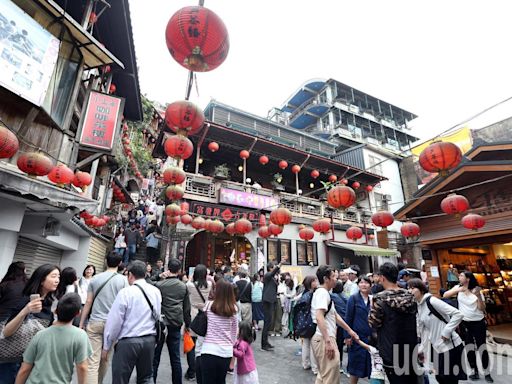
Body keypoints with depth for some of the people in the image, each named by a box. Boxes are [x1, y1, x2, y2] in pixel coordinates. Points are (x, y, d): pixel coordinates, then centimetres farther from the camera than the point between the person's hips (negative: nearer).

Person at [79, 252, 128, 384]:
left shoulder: (95, 278, 3)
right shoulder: (123, 280, -4)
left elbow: (88, 302, 4)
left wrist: (81, 323, 12)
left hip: (95, 322, 1)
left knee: (92, 361, 0)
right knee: (105, 359, 17)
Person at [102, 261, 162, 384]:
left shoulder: (126, 292, -13)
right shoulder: (156, 291, 2)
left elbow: (114, 321, -9)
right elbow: (157, 316, 6)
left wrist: (106, 346, 1)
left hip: (128, 342, -5)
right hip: (150, 340, 5)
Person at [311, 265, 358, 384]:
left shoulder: (323, 293, 16)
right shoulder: (322, 292, -16)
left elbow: (335, 316, 23)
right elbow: (319, 317, -27)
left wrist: (349, 330, 25)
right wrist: (328, 341, -30)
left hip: (325, 338, 10)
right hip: (325, 339, -10)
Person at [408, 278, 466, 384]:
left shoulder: (432, 301, -19)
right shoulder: (419, 307, 5)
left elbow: (458, 314, -22)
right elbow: (423, 329, 12)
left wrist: (446, 332, -22)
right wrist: (422, 348, 11)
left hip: (450, 347, -8)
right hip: (438, 348, 8)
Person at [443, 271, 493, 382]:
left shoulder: (477, 290, -8)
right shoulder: (458, 288, -3)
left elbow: (482, 309, -11)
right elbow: (445, 295, -12)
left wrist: (478, 295, -25)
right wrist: (457, 290, -24)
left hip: (479, 322, -1)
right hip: (465, 323, 1)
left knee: (482, 347, 4)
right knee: (469, 347, 7)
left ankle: (487, 373, 20)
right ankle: (474, 371, 21)